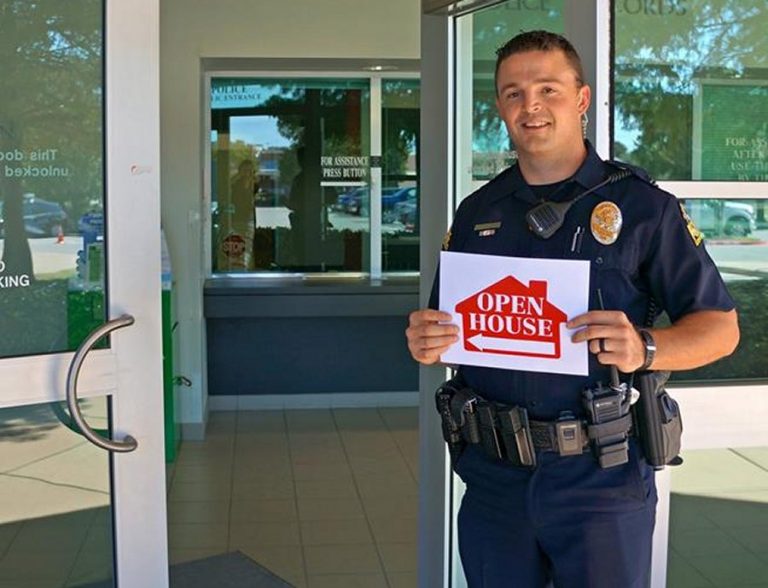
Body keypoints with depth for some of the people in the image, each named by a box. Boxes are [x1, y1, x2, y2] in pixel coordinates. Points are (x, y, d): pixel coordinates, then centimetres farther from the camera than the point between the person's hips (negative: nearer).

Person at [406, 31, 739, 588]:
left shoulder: (642, 206, -5)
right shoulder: (477, 212, 8)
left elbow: (720, 327, -5)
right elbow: (448, 327, 15)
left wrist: (644, 348, -25)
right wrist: (426, 342, -8)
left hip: (601, 481, -4)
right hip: (493, 477, 4)